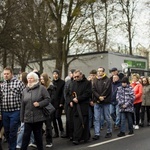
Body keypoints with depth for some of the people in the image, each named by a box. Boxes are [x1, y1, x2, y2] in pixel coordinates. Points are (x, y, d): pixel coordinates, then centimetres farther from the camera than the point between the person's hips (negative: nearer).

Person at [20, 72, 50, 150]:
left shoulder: (41, 88, -3)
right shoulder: (25, 90, 11)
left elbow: (48, 99, -5)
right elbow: (23, 105, 11)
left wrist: (39, 104, -19)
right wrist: (22, 117, 10)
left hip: (38, 117, -3)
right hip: (28, 117, 3)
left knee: (38, 135, 9)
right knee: (26, 135, 2)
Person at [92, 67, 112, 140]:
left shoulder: (107, 80, -1)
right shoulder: (95, 80, 11)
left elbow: (107, 90, -10)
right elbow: (93, 90, 1)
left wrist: (102, 97, -15)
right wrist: (99, 97, -13)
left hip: (105, 102, -3)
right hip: (97, 102, 3)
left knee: (107, 118, 7)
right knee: (96, 118, 0)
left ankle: (109, 132, 23)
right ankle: (97, 134, 4)